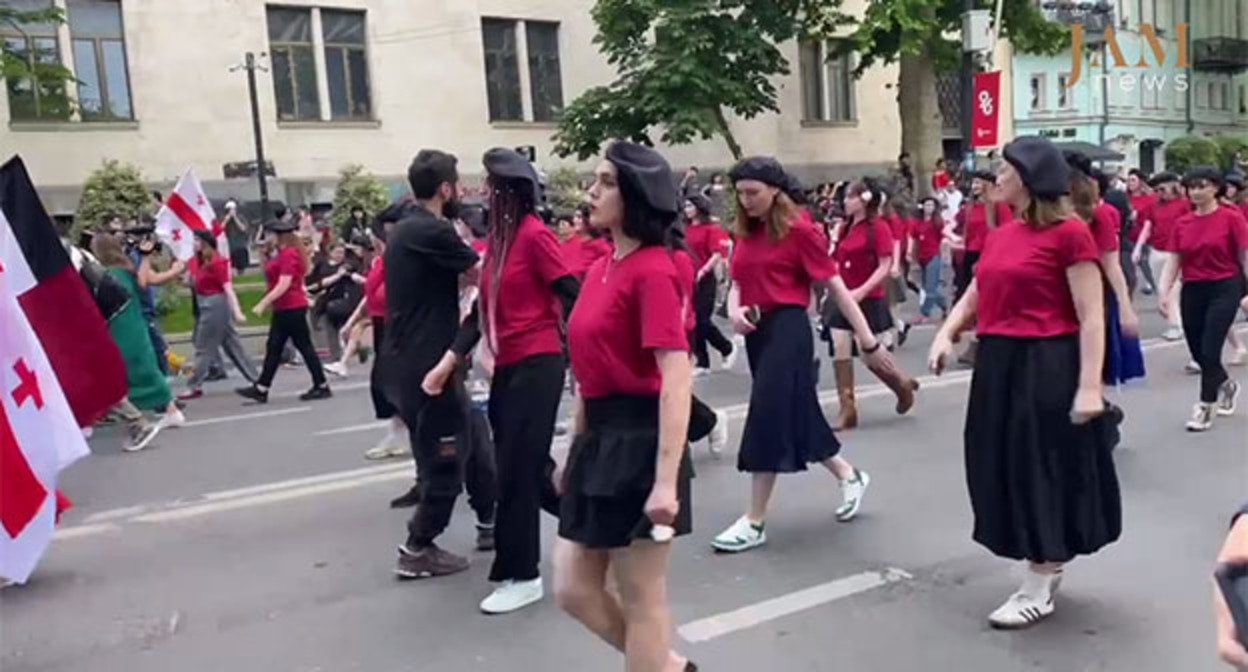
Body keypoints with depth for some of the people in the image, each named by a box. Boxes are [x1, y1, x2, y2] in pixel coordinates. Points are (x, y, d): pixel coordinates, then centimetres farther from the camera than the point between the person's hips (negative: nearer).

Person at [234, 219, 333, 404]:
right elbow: (270, 278, 21)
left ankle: (322, 387, 6)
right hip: (283, 309, 10)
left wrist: (263, 303, -22)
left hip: (292, 308, -10)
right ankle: (260, 389, 13)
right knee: (273, 348, 10)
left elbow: (284, 284, -23)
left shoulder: (289, 254, -17)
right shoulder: (281, 254, 14)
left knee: (304, 346, -2)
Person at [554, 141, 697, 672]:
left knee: (642, 601, 7)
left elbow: (677, 381, -21)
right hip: (599, 440, 9)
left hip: (639, 441, -9)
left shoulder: (652, 271, -14)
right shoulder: (601, 269, 12)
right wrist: (576, 450, 20)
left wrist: (666, 482, -25)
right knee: (574, 590, 16)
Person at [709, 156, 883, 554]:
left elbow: (835, 286, -8)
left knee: (768, 418, -7)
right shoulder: (746, 233, 12)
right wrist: (734, 310, -10)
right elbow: (738, 284, 14)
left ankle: (755, 522, 3)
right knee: (793, 415, 16)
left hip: (788, 329, -8)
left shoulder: (799, 230, -9)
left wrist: (868, 341, -7)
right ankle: (849, 477, 39)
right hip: (757, 331, 8)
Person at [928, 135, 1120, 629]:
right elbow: (974, 296, 15)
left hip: (1047, 366, -8)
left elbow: (1091, 318, -14)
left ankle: (1039, 590, 18)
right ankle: (1048, 566, 34)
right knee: (1007, 466, 14)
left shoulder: (1068, 233, -12)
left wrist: (1089, 386, -19)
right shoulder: (1000, 235, 10)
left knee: (1042, 468, 3)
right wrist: (945, 335, -3)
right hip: (997, 365, 8)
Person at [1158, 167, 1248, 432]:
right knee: (1197, 351, 10)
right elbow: (1173, 261, 4)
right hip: (1192, 291, 4)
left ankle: (1205, 407, 5)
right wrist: (1164, 293, -6)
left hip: (1224, 288, -4)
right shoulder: (1181, 224, 5)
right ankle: (1226, 385, 39)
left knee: (1209, 350, -9)